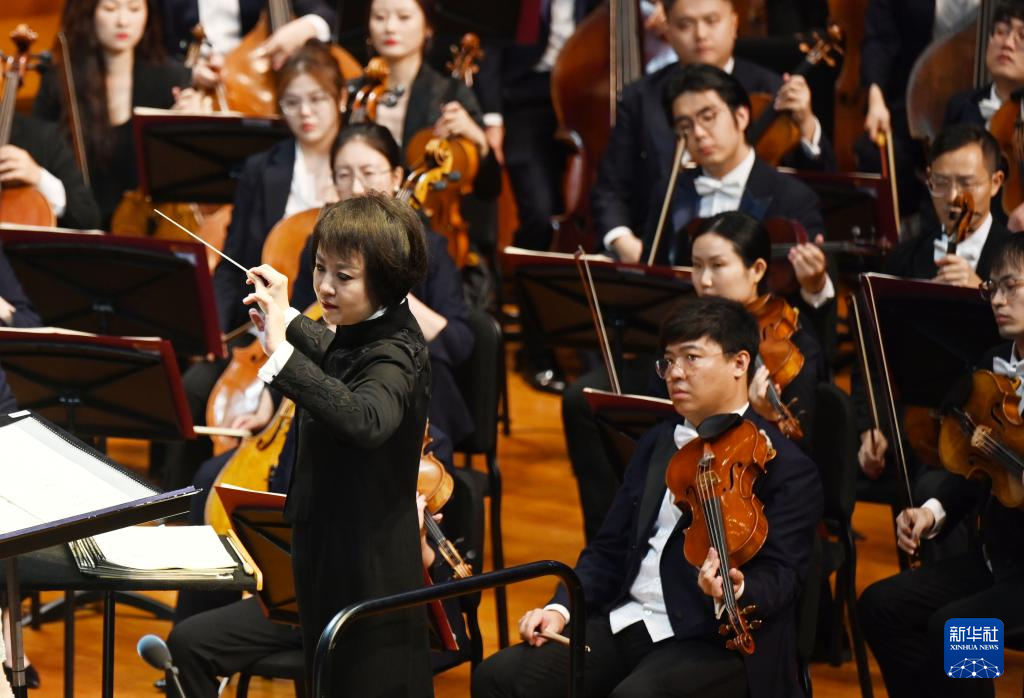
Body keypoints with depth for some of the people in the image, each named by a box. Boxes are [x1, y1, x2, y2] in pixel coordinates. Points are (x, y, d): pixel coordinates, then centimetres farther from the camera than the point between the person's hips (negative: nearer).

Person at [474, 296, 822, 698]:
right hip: (626, 623, 7)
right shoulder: (657, 443, 19)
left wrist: (737, 591, -38)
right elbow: (609, 548, 19)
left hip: (717, 643, -7)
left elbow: (777, 576, -14)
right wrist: (561, 608, 1)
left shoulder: (786, 468, -5)